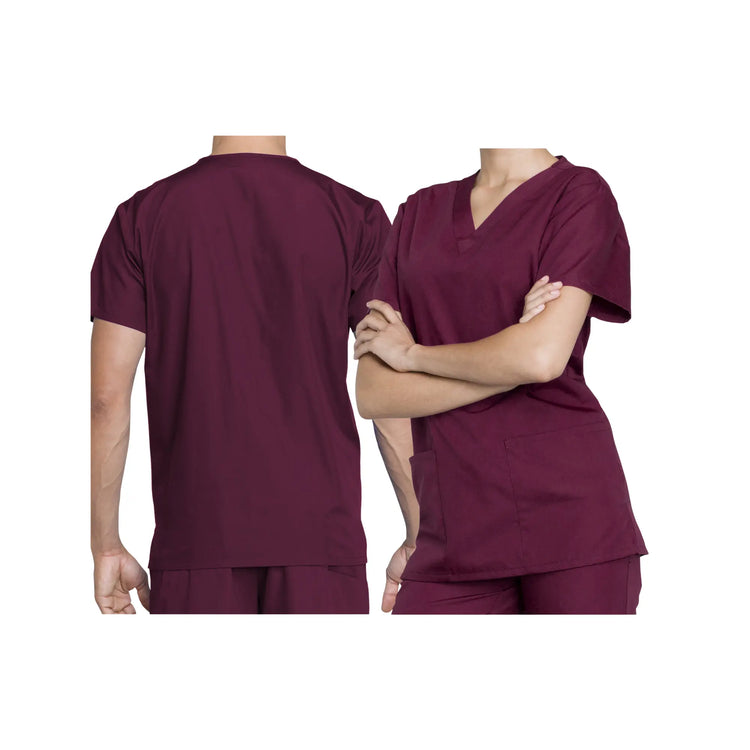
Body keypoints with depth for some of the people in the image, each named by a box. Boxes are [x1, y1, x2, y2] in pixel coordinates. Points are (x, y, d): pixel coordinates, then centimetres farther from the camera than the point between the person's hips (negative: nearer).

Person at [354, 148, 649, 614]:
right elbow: (373, 394, 5)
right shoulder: (420, 213, 15)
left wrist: (413, 354, 0)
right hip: (459, 521, 4)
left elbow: (543, 356, -14)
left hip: (568, 506, -4)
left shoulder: (581, 193, 1)